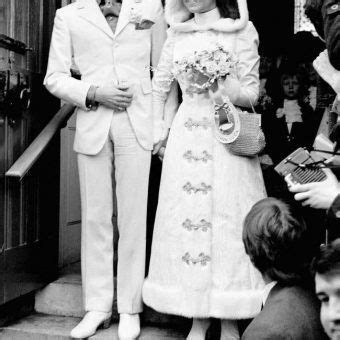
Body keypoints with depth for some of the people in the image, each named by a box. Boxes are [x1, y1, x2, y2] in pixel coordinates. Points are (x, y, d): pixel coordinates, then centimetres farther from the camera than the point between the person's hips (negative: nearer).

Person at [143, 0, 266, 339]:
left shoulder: (241, 30, 1)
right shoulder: (177, 33, 11)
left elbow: (251, 94, 0)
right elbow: (159, 85, 19)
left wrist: (220, 82, -17)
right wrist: (158, 130, 11)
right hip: (185, 138, 3)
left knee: (225, 219, -4)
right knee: (187, 219, 2)